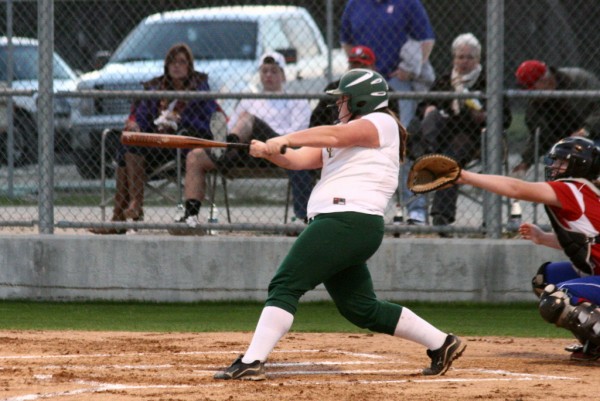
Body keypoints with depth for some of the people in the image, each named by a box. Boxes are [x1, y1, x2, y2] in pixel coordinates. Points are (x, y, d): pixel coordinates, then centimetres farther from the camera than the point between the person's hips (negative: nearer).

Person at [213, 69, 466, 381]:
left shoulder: (382, 124, -2)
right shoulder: (338, 141, 26)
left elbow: (335, 135, -19)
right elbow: (298, 159, 17)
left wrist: (286, 139, -28)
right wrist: (269, 152, -3)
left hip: (349, 222, -10)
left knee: (286, 285, -15)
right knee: (362, 308, 14)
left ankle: (252, 362, -22)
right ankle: (442, 344, 20)